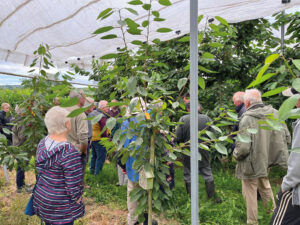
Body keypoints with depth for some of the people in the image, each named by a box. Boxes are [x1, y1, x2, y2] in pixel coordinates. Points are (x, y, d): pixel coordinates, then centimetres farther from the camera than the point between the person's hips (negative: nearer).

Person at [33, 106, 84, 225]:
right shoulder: (69, 152, -28)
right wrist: (77, 200, -7)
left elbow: (39, 168, 10)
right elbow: (73, 186, -24)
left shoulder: (42, 144, -4)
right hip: (61, 206, -7)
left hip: (41, 197, 7)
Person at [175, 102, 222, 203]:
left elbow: (178, 137, -13)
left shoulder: (183, 119, -14)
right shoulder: (206, 118, -7)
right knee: (208, 175, 18)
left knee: (189, 177, 12)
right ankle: (213, 197, 28)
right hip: (203, 152, 2)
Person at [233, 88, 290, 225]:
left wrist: (235, 155, -6)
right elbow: (286, 137, 2)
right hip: (267, 162, 7)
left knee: (250, 194, 12)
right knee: (265, 189, 29)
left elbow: (243, 147, -27)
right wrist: (271, 148, 14)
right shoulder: (274, 113, -5)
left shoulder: (247, 118, -23)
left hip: (252, 164, -6)